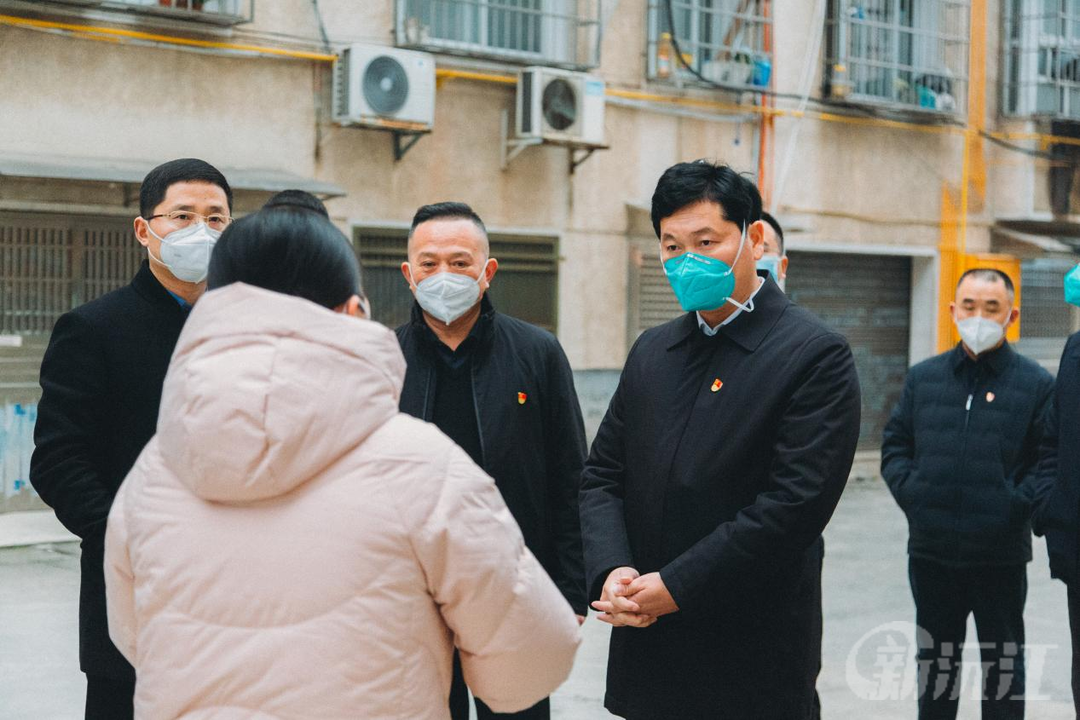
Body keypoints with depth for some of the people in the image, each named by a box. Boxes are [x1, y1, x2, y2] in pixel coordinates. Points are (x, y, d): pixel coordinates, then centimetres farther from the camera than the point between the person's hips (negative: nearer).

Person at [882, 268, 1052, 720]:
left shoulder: (1036, 385, -2)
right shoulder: (923, 377, 8)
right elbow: (895, 443, 12)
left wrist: (1017, 504, -15)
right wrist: (909, 491, -3)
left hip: (1000, 555, -3)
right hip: (931, 551, 3)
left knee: (1003, 663, 10)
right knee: (934, 660, 17)